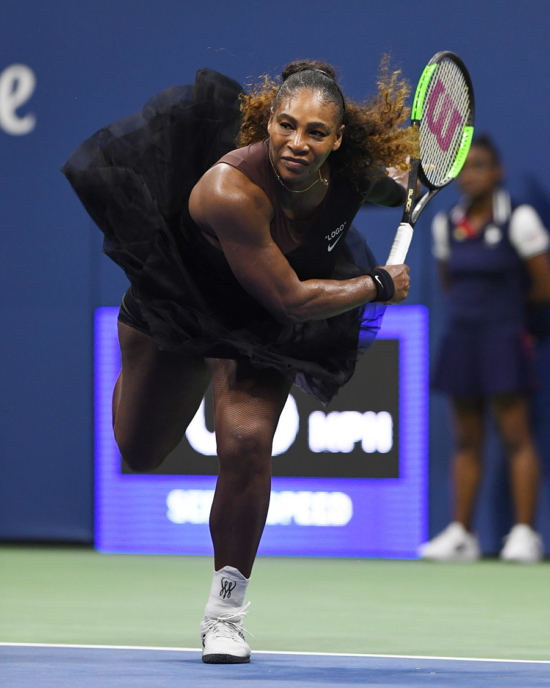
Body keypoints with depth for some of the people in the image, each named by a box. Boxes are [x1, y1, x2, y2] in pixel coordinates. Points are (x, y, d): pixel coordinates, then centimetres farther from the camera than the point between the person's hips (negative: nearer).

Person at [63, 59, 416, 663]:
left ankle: (225, 612, -6)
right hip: (178, 297, -2)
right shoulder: (232, 190, -42)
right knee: (139, 452, 18)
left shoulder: (355, 172, -25)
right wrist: (379, 286, -25)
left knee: (246, 440, -23)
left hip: (260, 333, 2)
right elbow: (290, 299, -34)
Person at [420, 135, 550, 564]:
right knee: (466, 441, 7)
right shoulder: (446, 225, 9)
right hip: (461, 336, 5)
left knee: (515, 435, -7)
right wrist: (471, 306, 9)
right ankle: (461, 534, 9)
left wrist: (505, 303, 8)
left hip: (504, 338, -5)